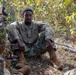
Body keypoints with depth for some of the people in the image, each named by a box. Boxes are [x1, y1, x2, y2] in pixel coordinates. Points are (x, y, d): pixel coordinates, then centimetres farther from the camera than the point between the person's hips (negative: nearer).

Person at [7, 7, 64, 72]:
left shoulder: (37, 24, 1)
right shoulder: (19, 25, -3)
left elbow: (48, 28, -18)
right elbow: (10, 28, -27)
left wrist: (48, 40, -39)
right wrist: (18, 41, -42)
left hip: (36, 50, 1)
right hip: (24, 51, -1)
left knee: (46, 32, -17)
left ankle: (53, 57, -30)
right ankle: (21, 59, -33)